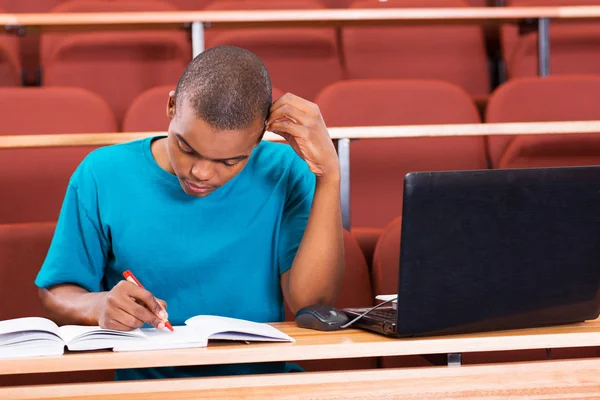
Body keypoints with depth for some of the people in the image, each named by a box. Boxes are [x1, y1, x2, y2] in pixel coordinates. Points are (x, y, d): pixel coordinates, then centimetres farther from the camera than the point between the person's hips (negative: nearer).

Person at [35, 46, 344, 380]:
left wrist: (329, 176, -16)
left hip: (263, 383, 0)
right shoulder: (103, 175, -1)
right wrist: (100, 306, -17)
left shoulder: (284, 174, -1)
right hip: (145, 385, 0)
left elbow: (309, 302, -11)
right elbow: (56, 296, 5)